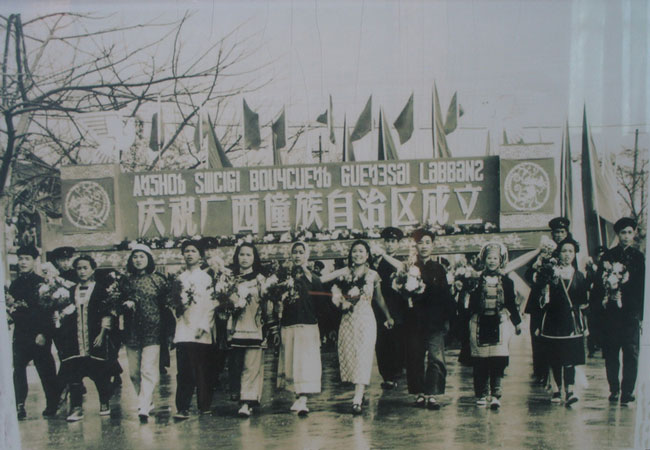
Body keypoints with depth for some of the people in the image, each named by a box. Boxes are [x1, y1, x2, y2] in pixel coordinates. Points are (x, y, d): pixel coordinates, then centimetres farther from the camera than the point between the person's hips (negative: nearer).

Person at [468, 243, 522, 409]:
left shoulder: (506, 281, 9)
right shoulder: (477, 280, 6)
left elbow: (511, 303, 15)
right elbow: (472, 303, 3)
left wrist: (517, 322, 17)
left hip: (500, 322, 0)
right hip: (480, 323, 0)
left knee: (498, 360, -9)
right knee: (480, 361, 3)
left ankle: (496, 395, -8)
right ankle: (481, 394, 14)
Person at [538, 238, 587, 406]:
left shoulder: (579, 276, 9)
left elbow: (584, 301, 13)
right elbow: (541, 300, 1)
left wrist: (585, 326, 9)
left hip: (572, 322, 1)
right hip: (553, 321, 0)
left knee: (570, 358, -9)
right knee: (555, 359, 6)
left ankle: (569, 391, -15)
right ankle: (558, 388, 19)